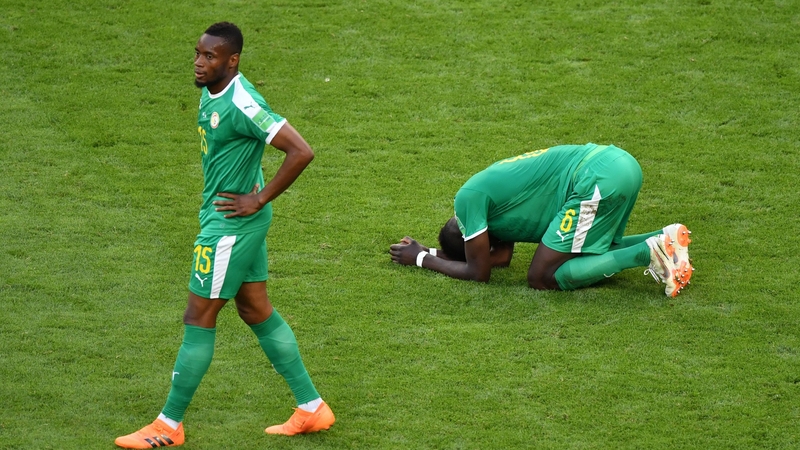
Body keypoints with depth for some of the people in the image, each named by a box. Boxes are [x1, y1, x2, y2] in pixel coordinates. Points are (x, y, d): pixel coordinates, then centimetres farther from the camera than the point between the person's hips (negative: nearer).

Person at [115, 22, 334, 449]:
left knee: (198, 318, -1)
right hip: (221, 217, 10)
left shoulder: (242, 105, -24)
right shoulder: (210, 92, 5)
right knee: (256, 310, 15)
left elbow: (301, 151, -27)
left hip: (232, 222, -10)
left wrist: (260, 198, -20)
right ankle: (311, 409, 22)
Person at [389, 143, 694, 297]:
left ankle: (647, 253, -14)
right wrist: (432, 251, 32)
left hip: (597, 181, -10)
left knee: (542, 277, -4)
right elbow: (502, 258, 32)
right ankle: (665, 238, 8)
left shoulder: (469, 198, 0)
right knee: (591, 251, 30)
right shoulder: (492, 192, 26)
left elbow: (478, 273, 4)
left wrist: (421, 259, 16)